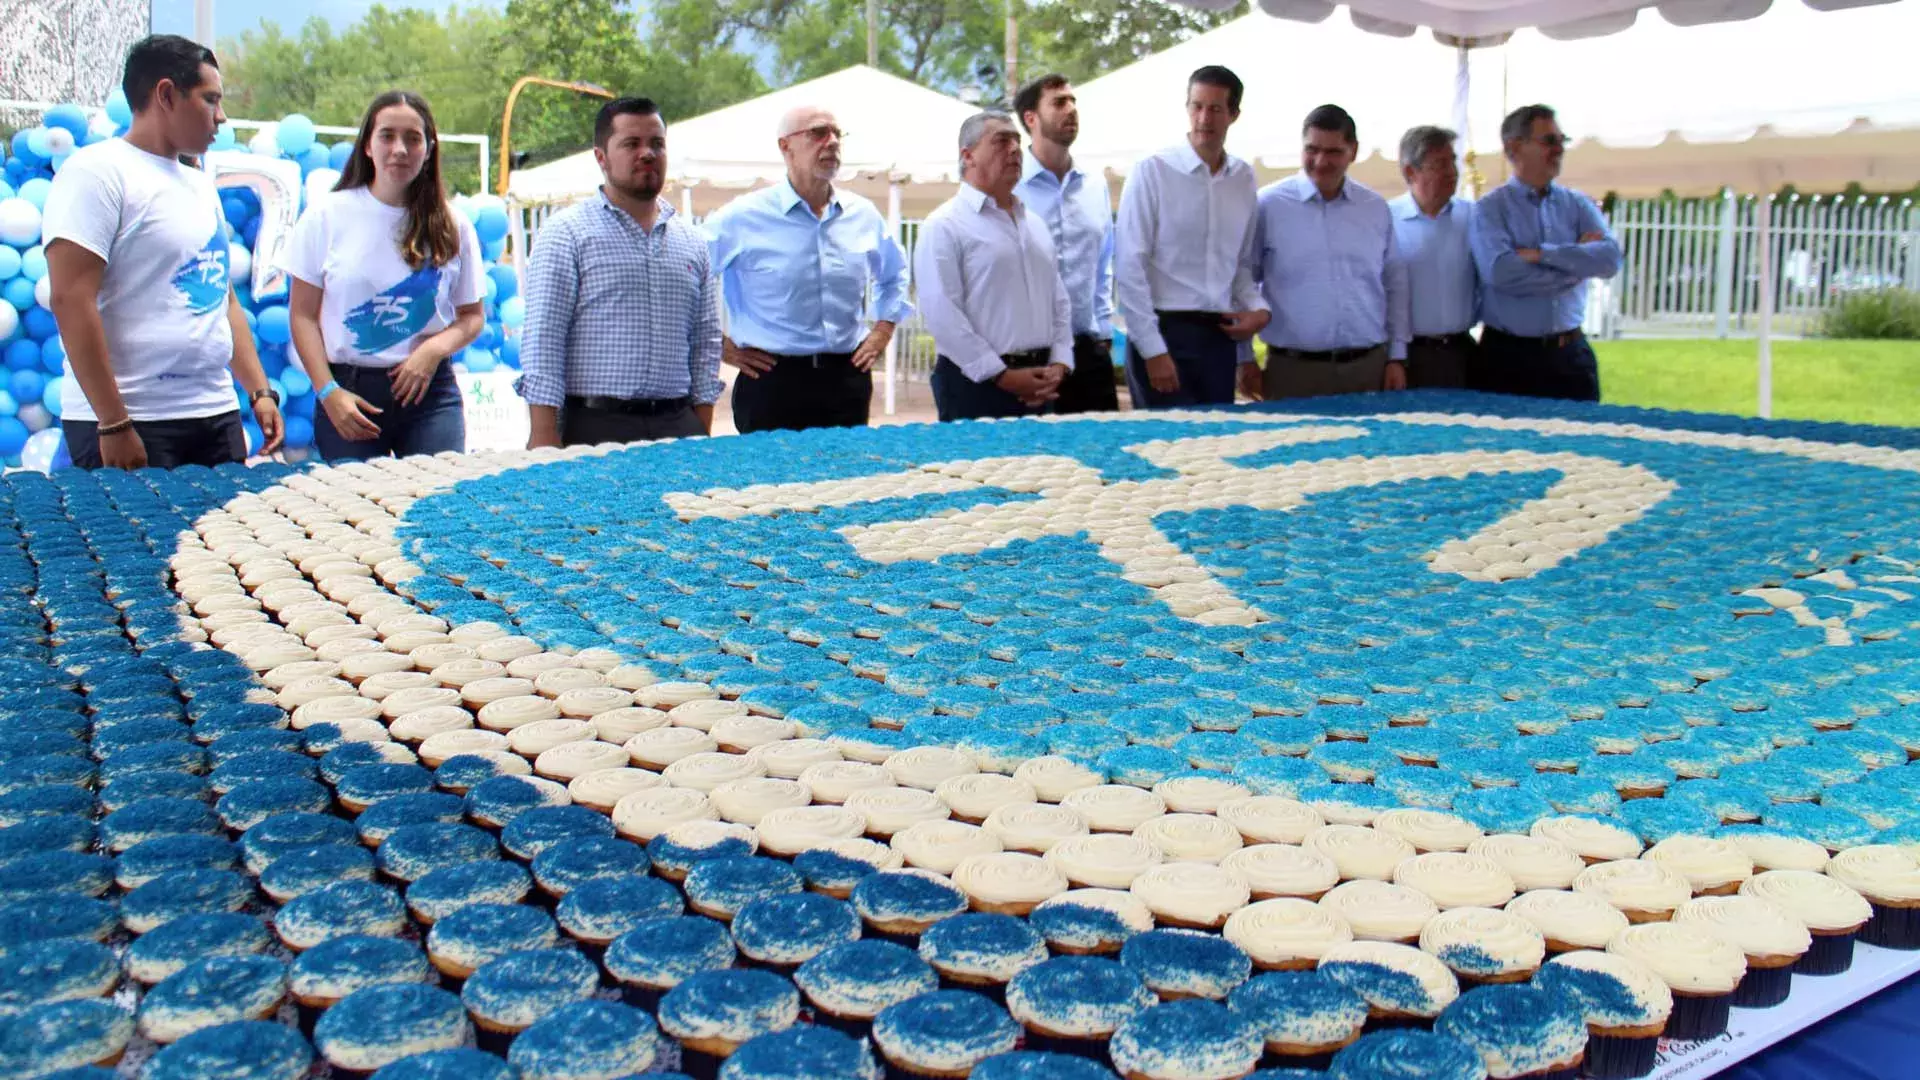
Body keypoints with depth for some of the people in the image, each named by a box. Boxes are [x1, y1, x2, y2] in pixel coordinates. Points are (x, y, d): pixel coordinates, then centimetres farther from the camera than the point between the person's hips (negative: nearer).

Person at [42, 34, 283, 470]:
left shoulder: (201, 185, 16)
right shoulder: (98, 171, -7)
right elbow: (71, 301, -15)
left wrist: (260, 390, 11)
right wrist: (114, 425, -18)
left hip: (217, 416, 7)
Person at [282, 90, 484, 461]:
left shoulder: (451, 227, 5)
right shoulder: (327, 215, 1)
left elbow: (472, 316, 10)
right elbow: (303, 315, 2)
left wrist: (434, 349, -11)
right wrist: (328, 391, -9)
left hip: (430, 392, 1)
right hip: (348, 390, -1)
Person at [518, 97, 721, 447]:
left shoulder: (693, 243, 15)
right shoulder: (566, 233, 1)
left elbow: (706, 342, 15)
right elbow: (543, 338, -5)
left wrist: (703, 435, 8)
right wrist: (544, 438, -12)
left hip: (678, 427, 4)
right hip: (595, 427, -4)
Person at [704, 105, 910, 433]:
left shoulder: (863, 215, 9)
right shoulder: (744, 218, -6)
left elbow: (894, 274, 27)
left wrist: (884, 329, 16)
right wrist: (718, 345, -3)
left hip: (847, 379, 4)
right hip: (772, 382, -4)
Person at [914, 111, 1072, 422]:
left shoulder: (1034, 223, 17)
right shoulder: (945, 225, -6)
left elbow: (1059, 300, 17)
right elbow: (941, 313, -15)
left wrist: (1059, 365, 1)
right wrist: (1002, 375, -16)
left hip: (1038, 387, 6)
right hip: (976, 384, -6)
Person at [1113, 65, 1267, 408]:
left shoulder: (1244, 179, 9)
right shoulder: (1152, 172, -6)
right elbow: (1129, 268, -9)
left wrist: (1257, 308, 0)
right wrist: (1153, 350, -13)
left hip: (1219, 335, 5)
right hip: (1164, 331, -5)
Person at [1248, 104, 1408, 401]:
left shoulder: (1376, 208, 10)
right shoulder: (1268, 206, -1)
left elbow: (1395, 285, 16)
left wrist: (1397, 357, 11)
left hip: (1371, 366, 3)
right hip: (1294, 370, -3)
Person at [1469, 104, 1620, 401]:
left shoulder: (1578, 205, 9)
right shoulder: (1490, 209, -3)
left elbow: (1610, 259, -8)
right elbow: (1502, 273, -19)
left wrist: (1542, 254, -15)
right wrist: (1577, 265, -9)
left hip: (1570, 354, 3)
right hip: (1508, 355, -3)